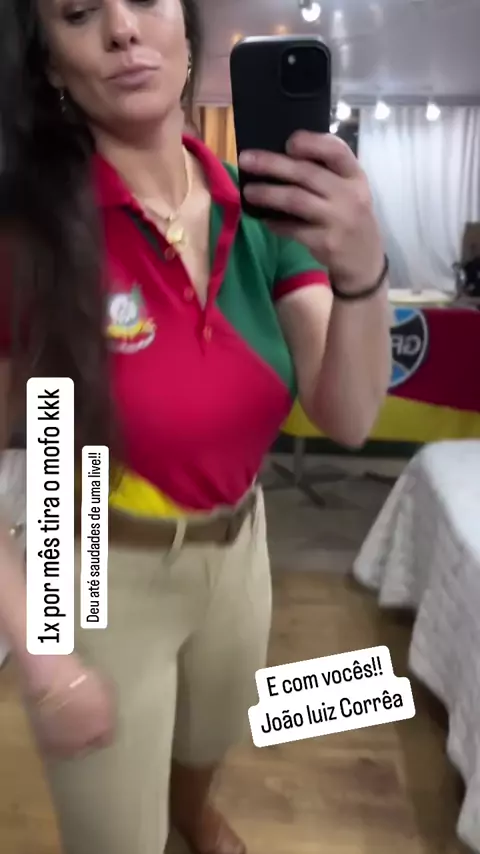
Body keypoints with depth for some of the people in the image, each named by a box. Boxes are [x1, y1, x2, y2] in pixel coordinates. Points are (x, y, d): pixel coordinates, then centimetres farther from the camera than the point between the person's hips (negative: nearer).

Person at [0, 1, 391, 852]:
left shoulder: (264, 210, -10)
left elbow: (347, 419, -17)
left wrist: (363, 268, -35)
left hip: (239, 543, 5)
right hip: (99, 574, -4)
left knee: (215, 733, 34)